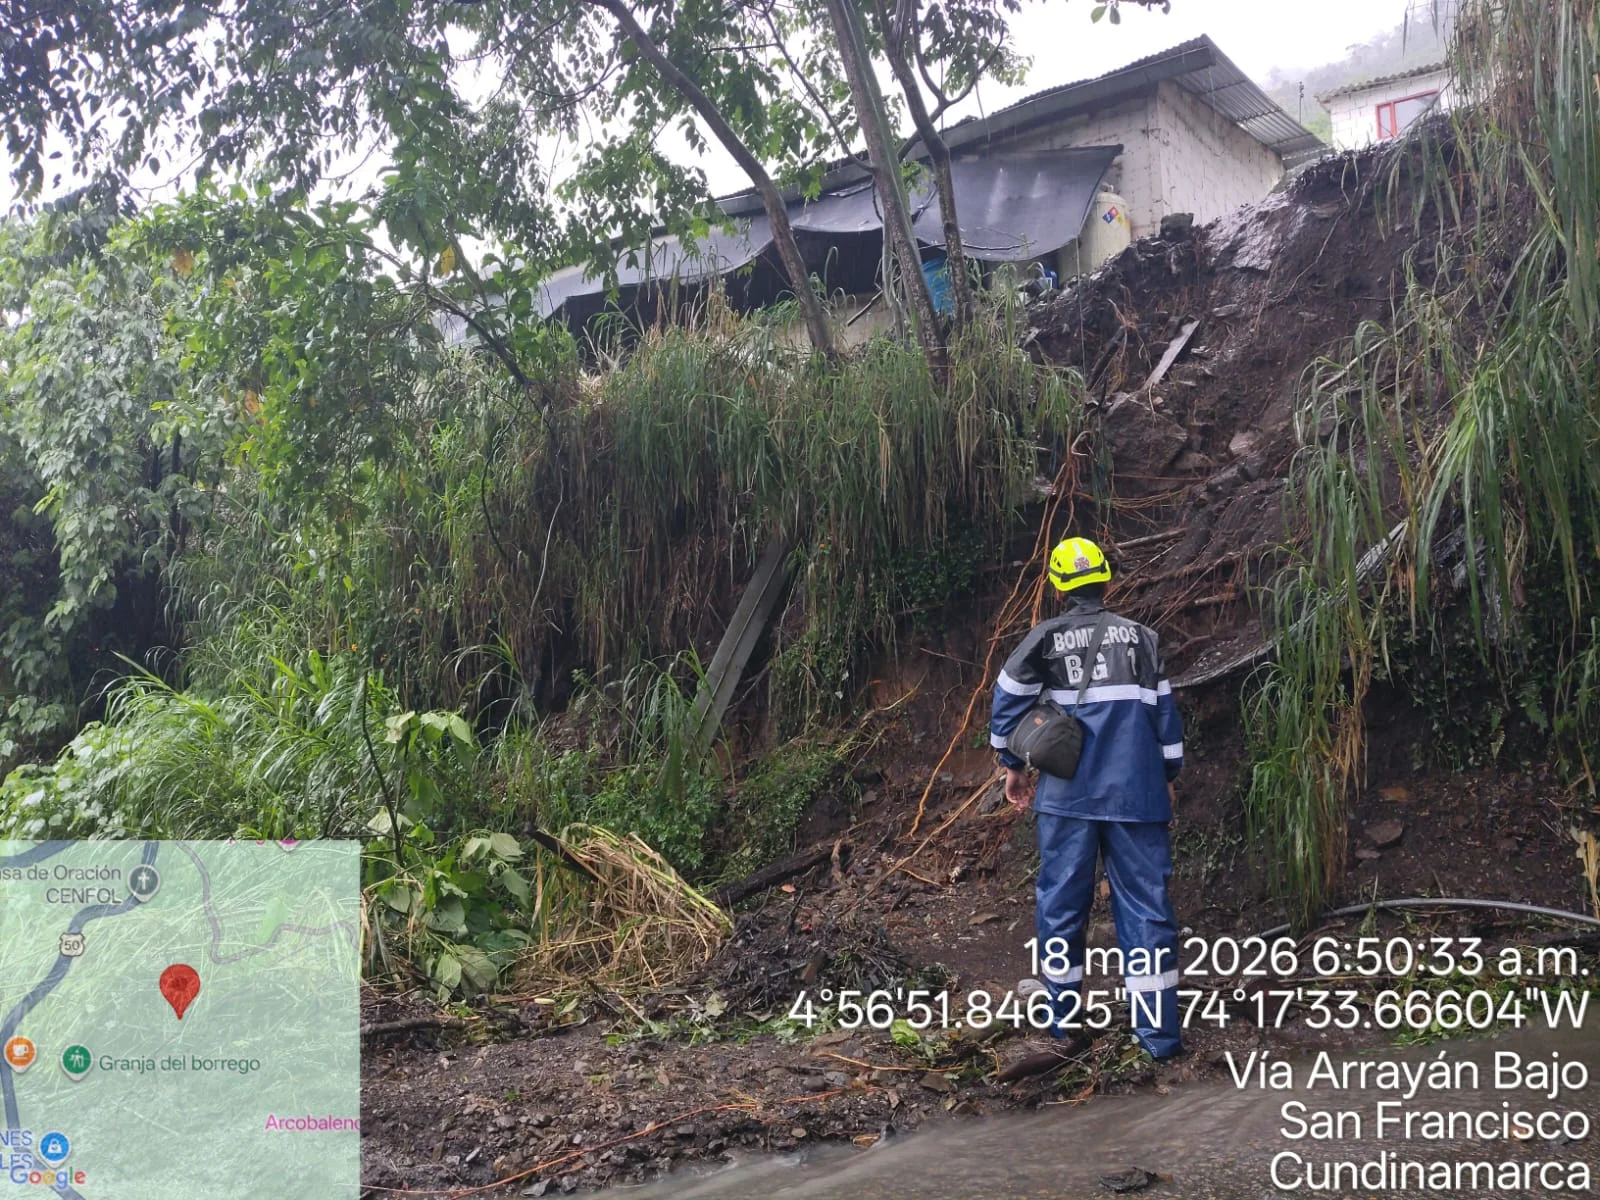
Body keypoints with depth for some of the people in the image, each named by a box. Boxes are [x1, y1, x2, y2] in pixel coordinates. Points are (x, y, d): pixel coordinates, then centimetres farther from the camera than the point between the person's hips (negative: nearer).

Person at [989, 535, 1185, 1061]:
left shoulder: (1045, 637, 1)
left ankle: (1064, 1014, 19)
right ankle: (1160, 1031, 1)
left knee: (1061, 899, 11)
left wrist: (1012, 765, 14)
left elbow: (1008, 700, 1)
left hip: (1068, 795, -1)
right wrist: (1168, 776, 18)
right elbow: (1164, 709, 7)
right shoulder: (1139, 636, 5)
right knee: (1145, 902, 2)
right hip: (1136, 794, 1)